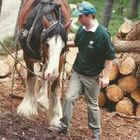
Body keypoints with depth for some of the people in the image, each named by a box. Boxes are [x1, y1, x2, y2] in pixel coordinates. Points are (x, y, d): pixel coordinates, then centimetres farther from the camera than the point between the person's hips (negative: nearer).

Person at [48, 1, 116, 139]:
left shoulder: (102, 34, -22)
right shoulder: (81, 30, -3)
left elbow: (110, 56, -17)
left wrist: (106, 76, -17)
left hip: (92, 76, -5)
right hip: (77, 72, 5)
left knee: (92, 104, 9)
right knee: (69, 98, 1)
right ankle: (63, 126, 14)